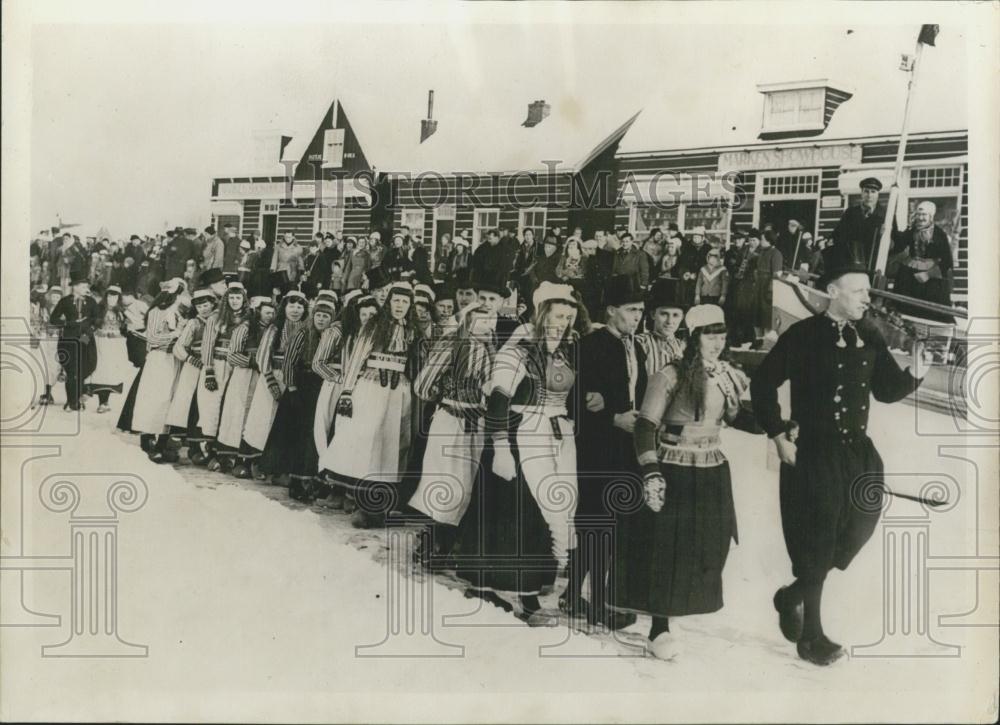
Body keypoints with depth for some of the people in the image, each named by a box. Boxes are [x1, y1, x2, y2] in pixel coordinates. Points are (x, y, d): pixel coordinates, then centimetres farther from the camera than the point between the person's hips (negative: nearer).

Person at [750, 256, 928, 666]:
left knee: (857, 530, 12)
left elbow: (886, 390, 10)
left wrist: (914, 375, -10)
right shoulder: (804, 335, -12)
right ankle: (811, 636, 20)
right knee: (817, 543, 2)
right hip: (814, 453, -6)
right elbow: (763, 383, -11)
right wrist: (779, 435, -12)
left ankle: (793, 597, 35)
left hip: (859, 452, 6)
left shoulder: (869, 337, 4)